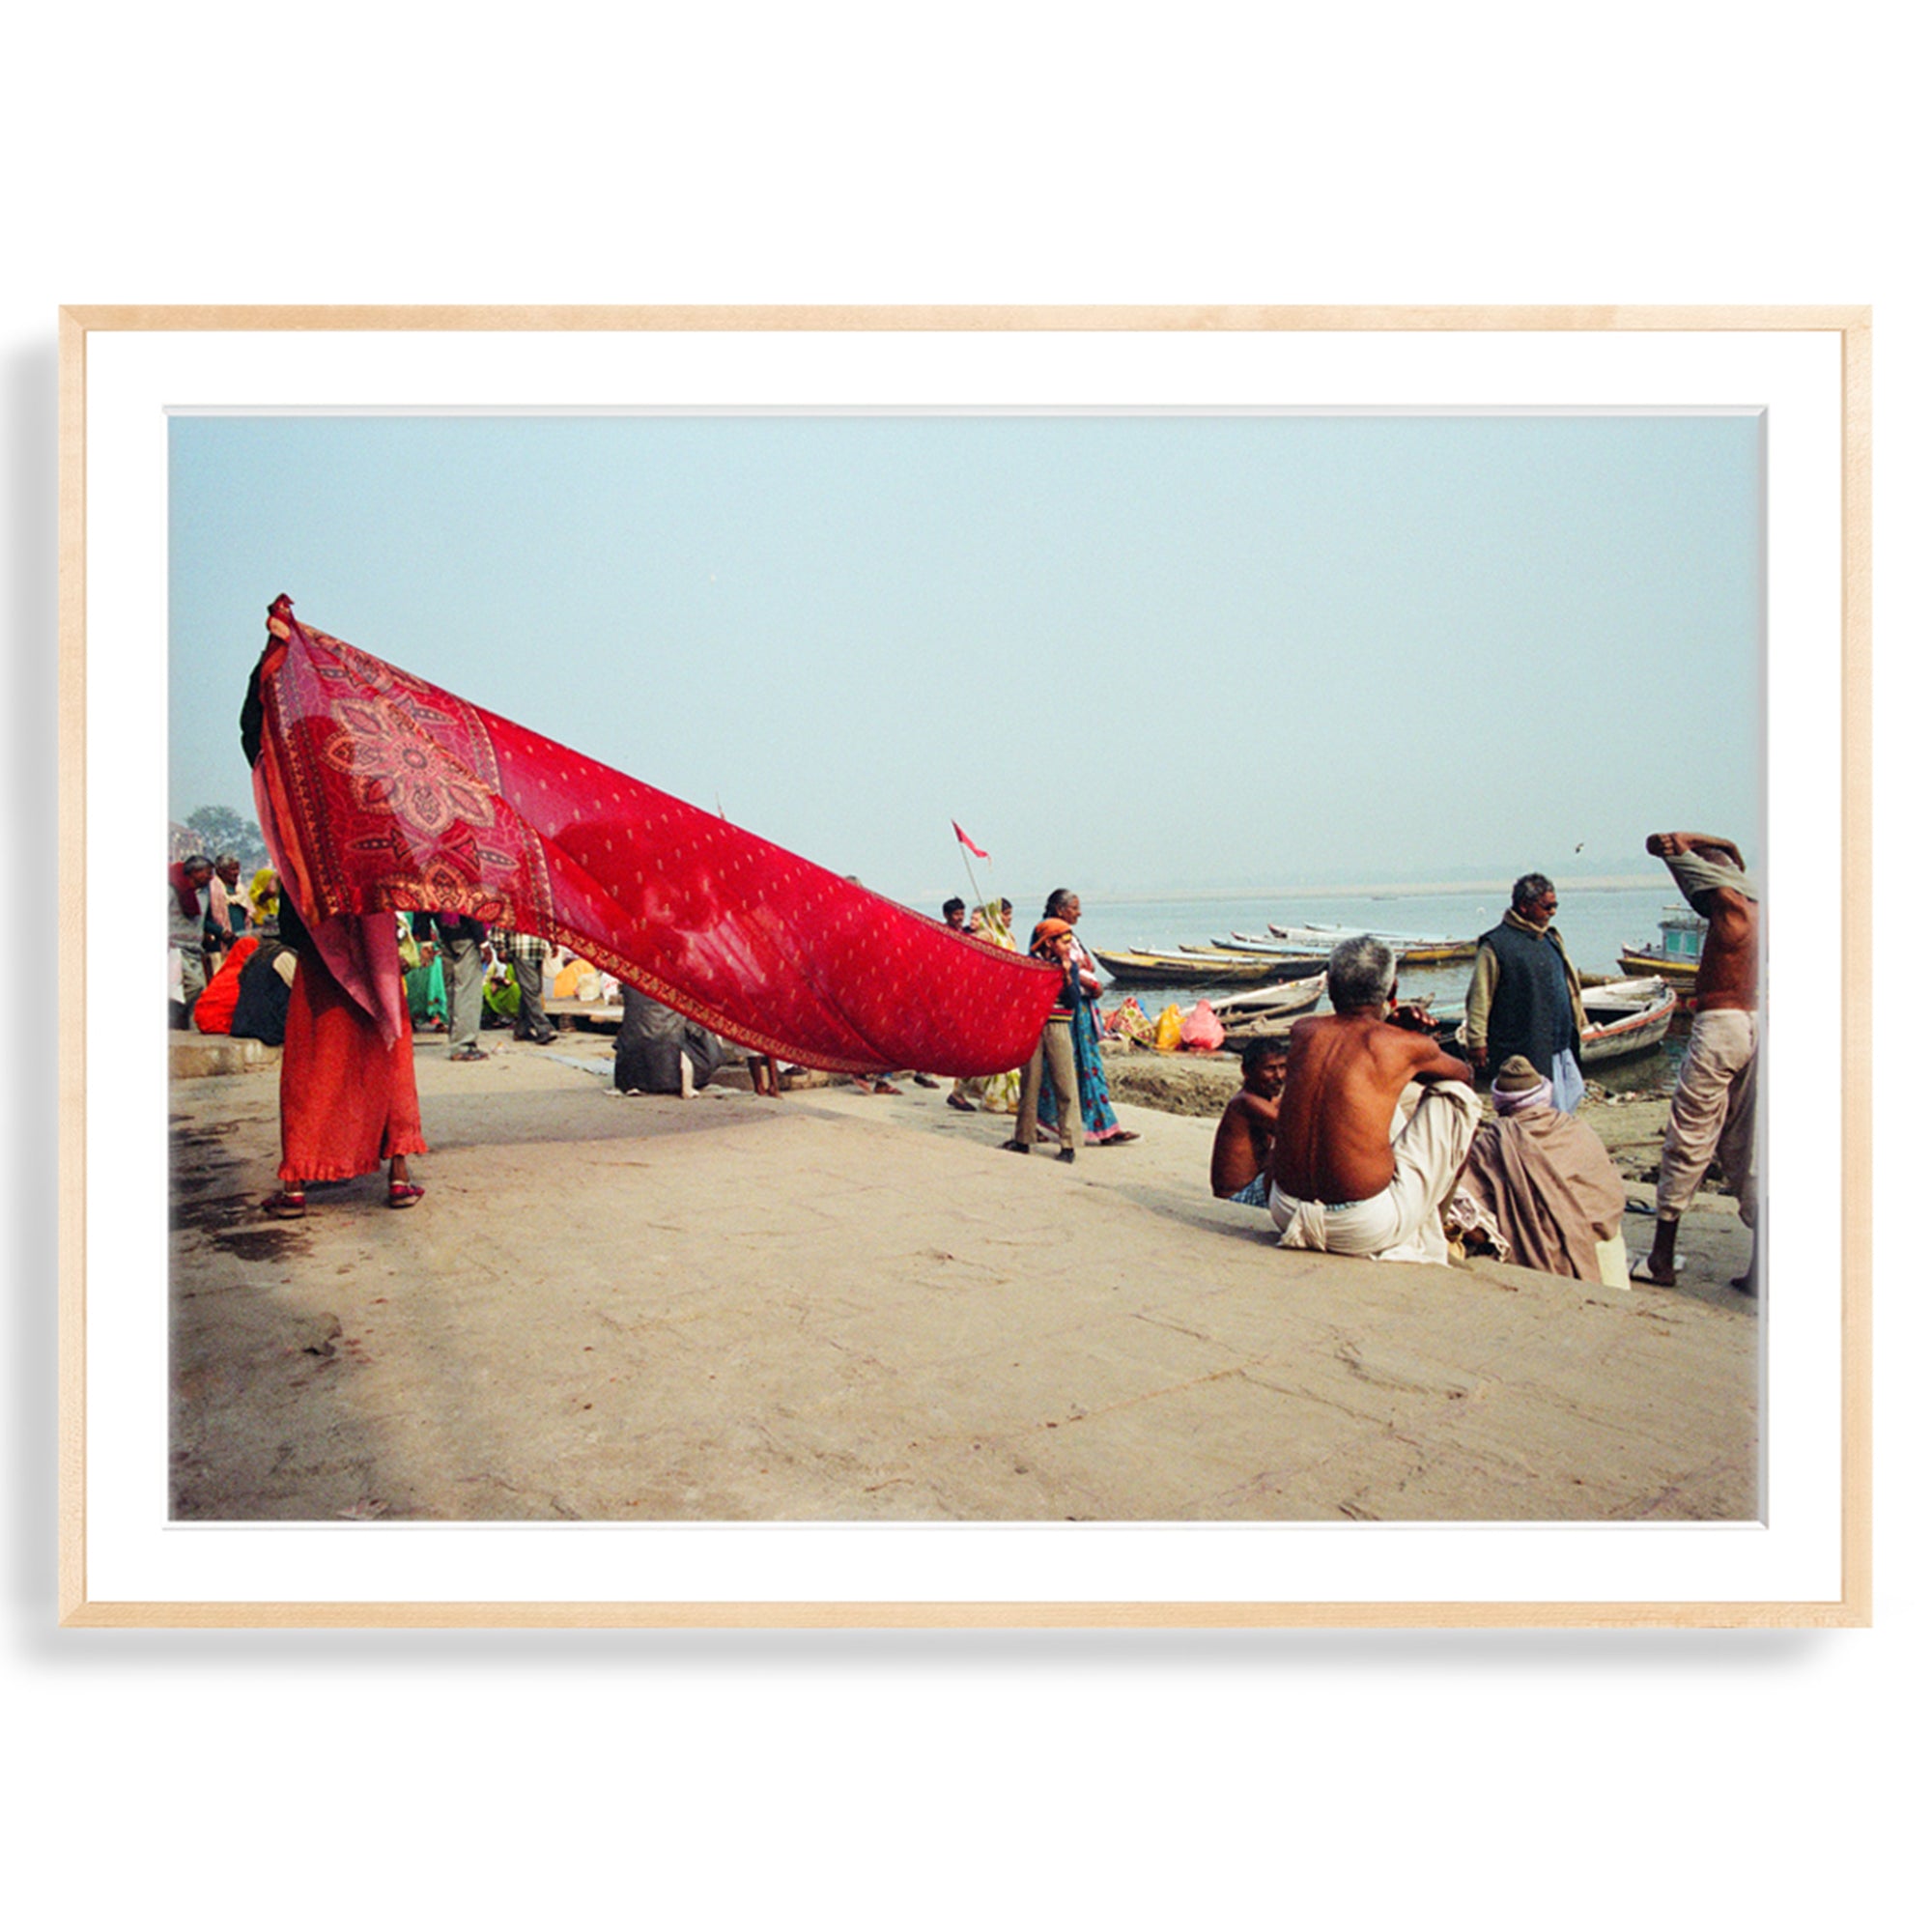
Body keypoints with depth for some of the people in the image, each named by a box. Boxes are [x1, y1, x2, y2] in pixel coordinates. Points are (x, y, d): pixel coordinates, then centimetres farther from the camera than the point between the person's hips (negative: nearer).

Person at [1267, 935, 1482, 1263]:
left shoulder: (1301, 1032, 4)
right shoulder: (1405, 1046, -6)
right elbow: (1464, 1073, 20)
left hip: (1286, 1214, 5)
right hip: (1365, 1230, -5)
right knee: (1457, 1095, 12)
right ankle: (1429, 1241, 26)